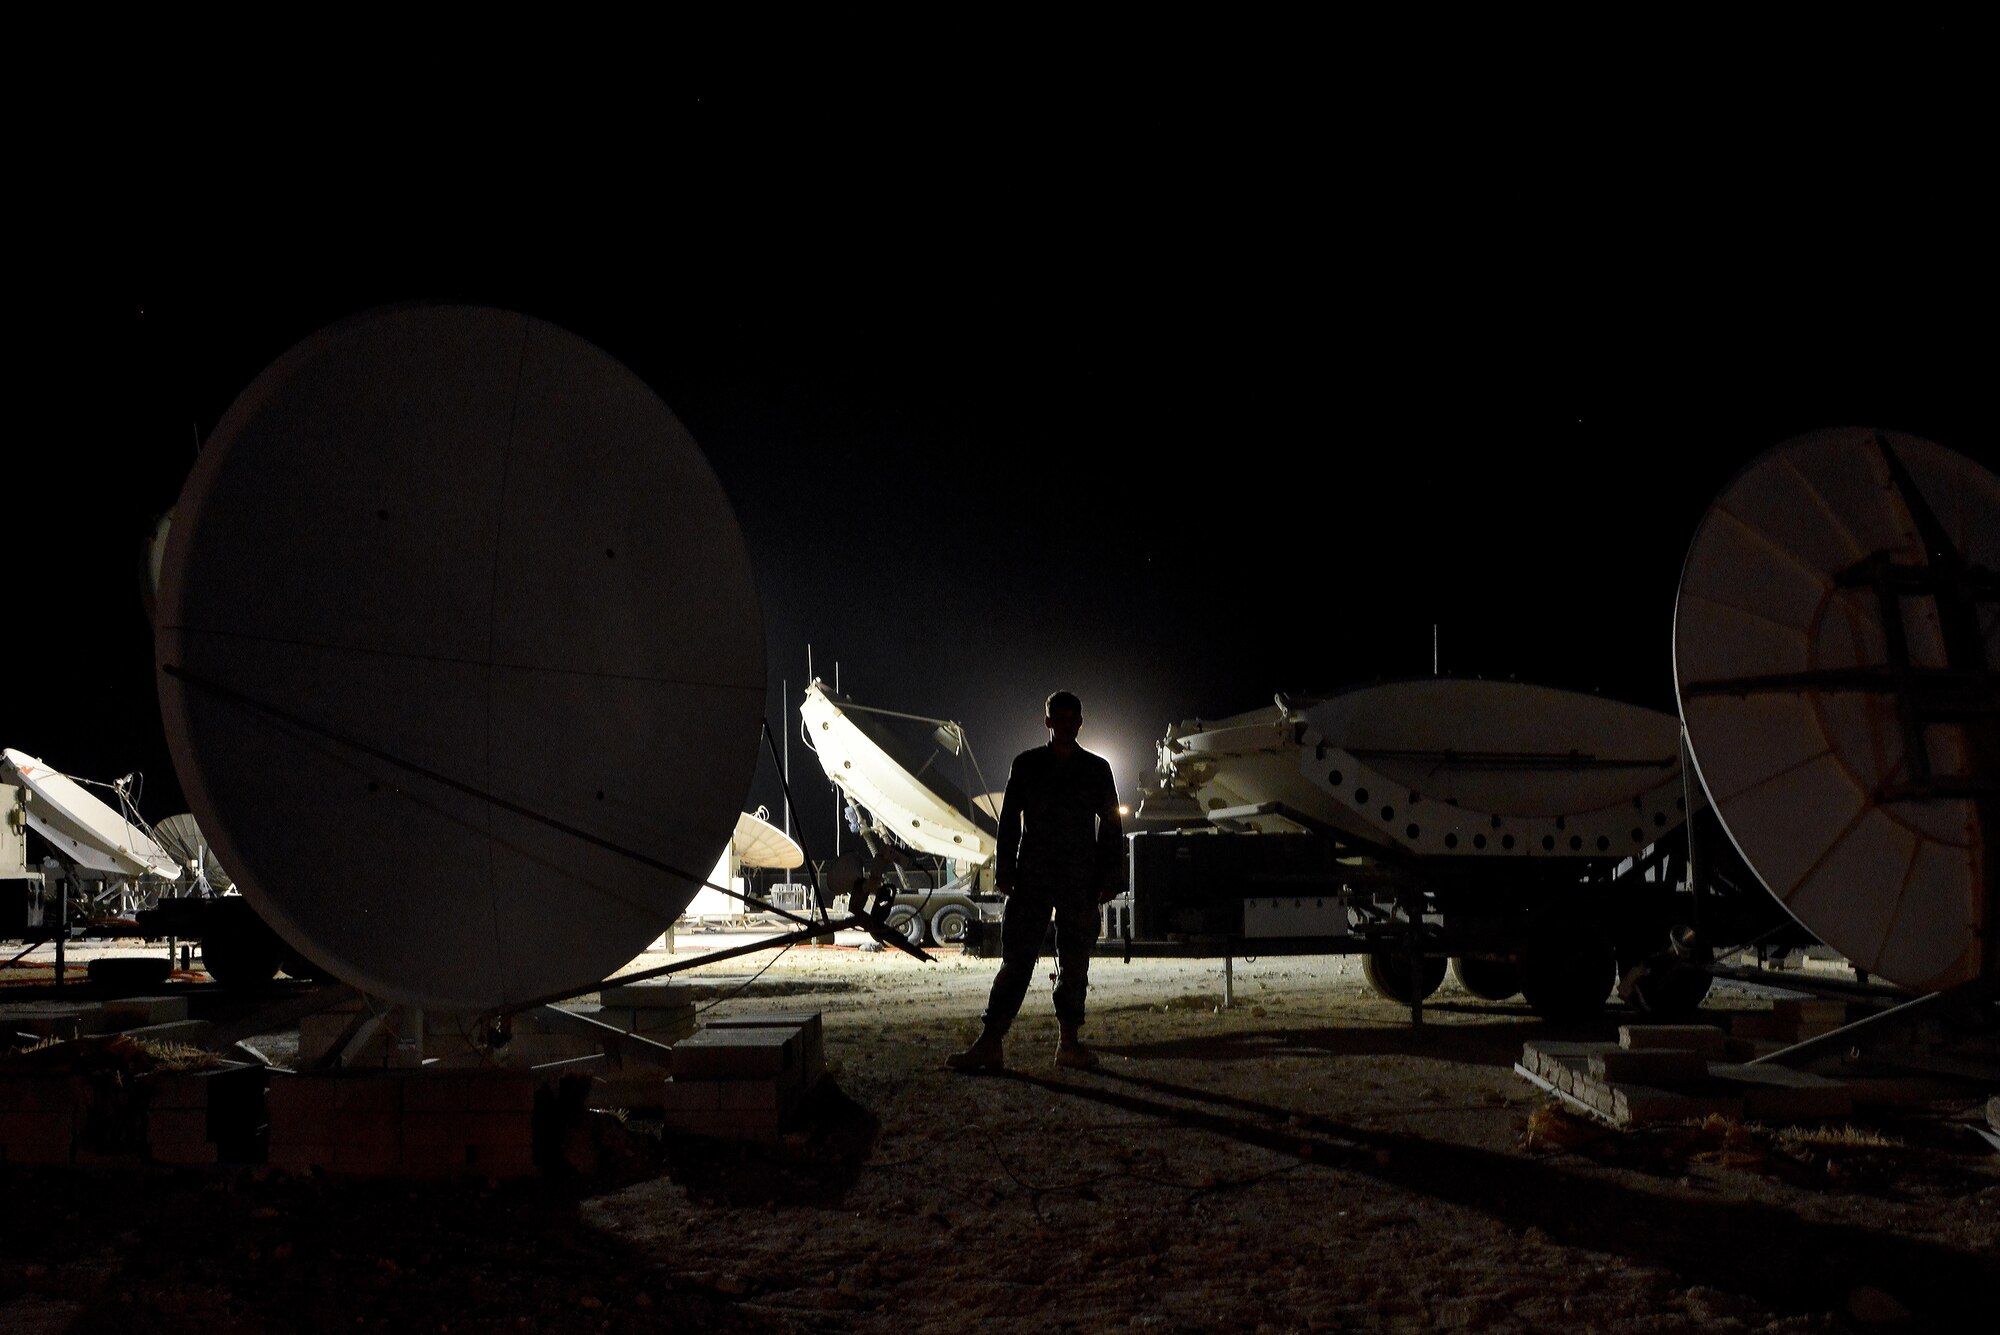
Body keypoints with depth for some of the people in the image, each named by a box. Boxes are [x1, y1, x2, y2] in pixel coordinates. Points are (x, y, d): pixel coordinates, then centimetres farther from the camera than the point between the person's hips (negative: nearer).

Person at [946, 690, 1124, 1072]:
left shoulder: (1097, 769, 8)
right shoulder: (1026, 765, 7)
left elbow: (1112, 826, 9)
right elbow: (1009, 822, 7)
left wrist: (1110, 879, 2)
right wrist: (1005, 872, 0)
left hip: (1080, 883, 1)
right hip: (1032, 879, -1)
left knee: (1074, 965, 4)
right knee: (1016, 961, -4)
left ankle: (1070, 1043, 11)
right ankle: (990, 1043, -5)